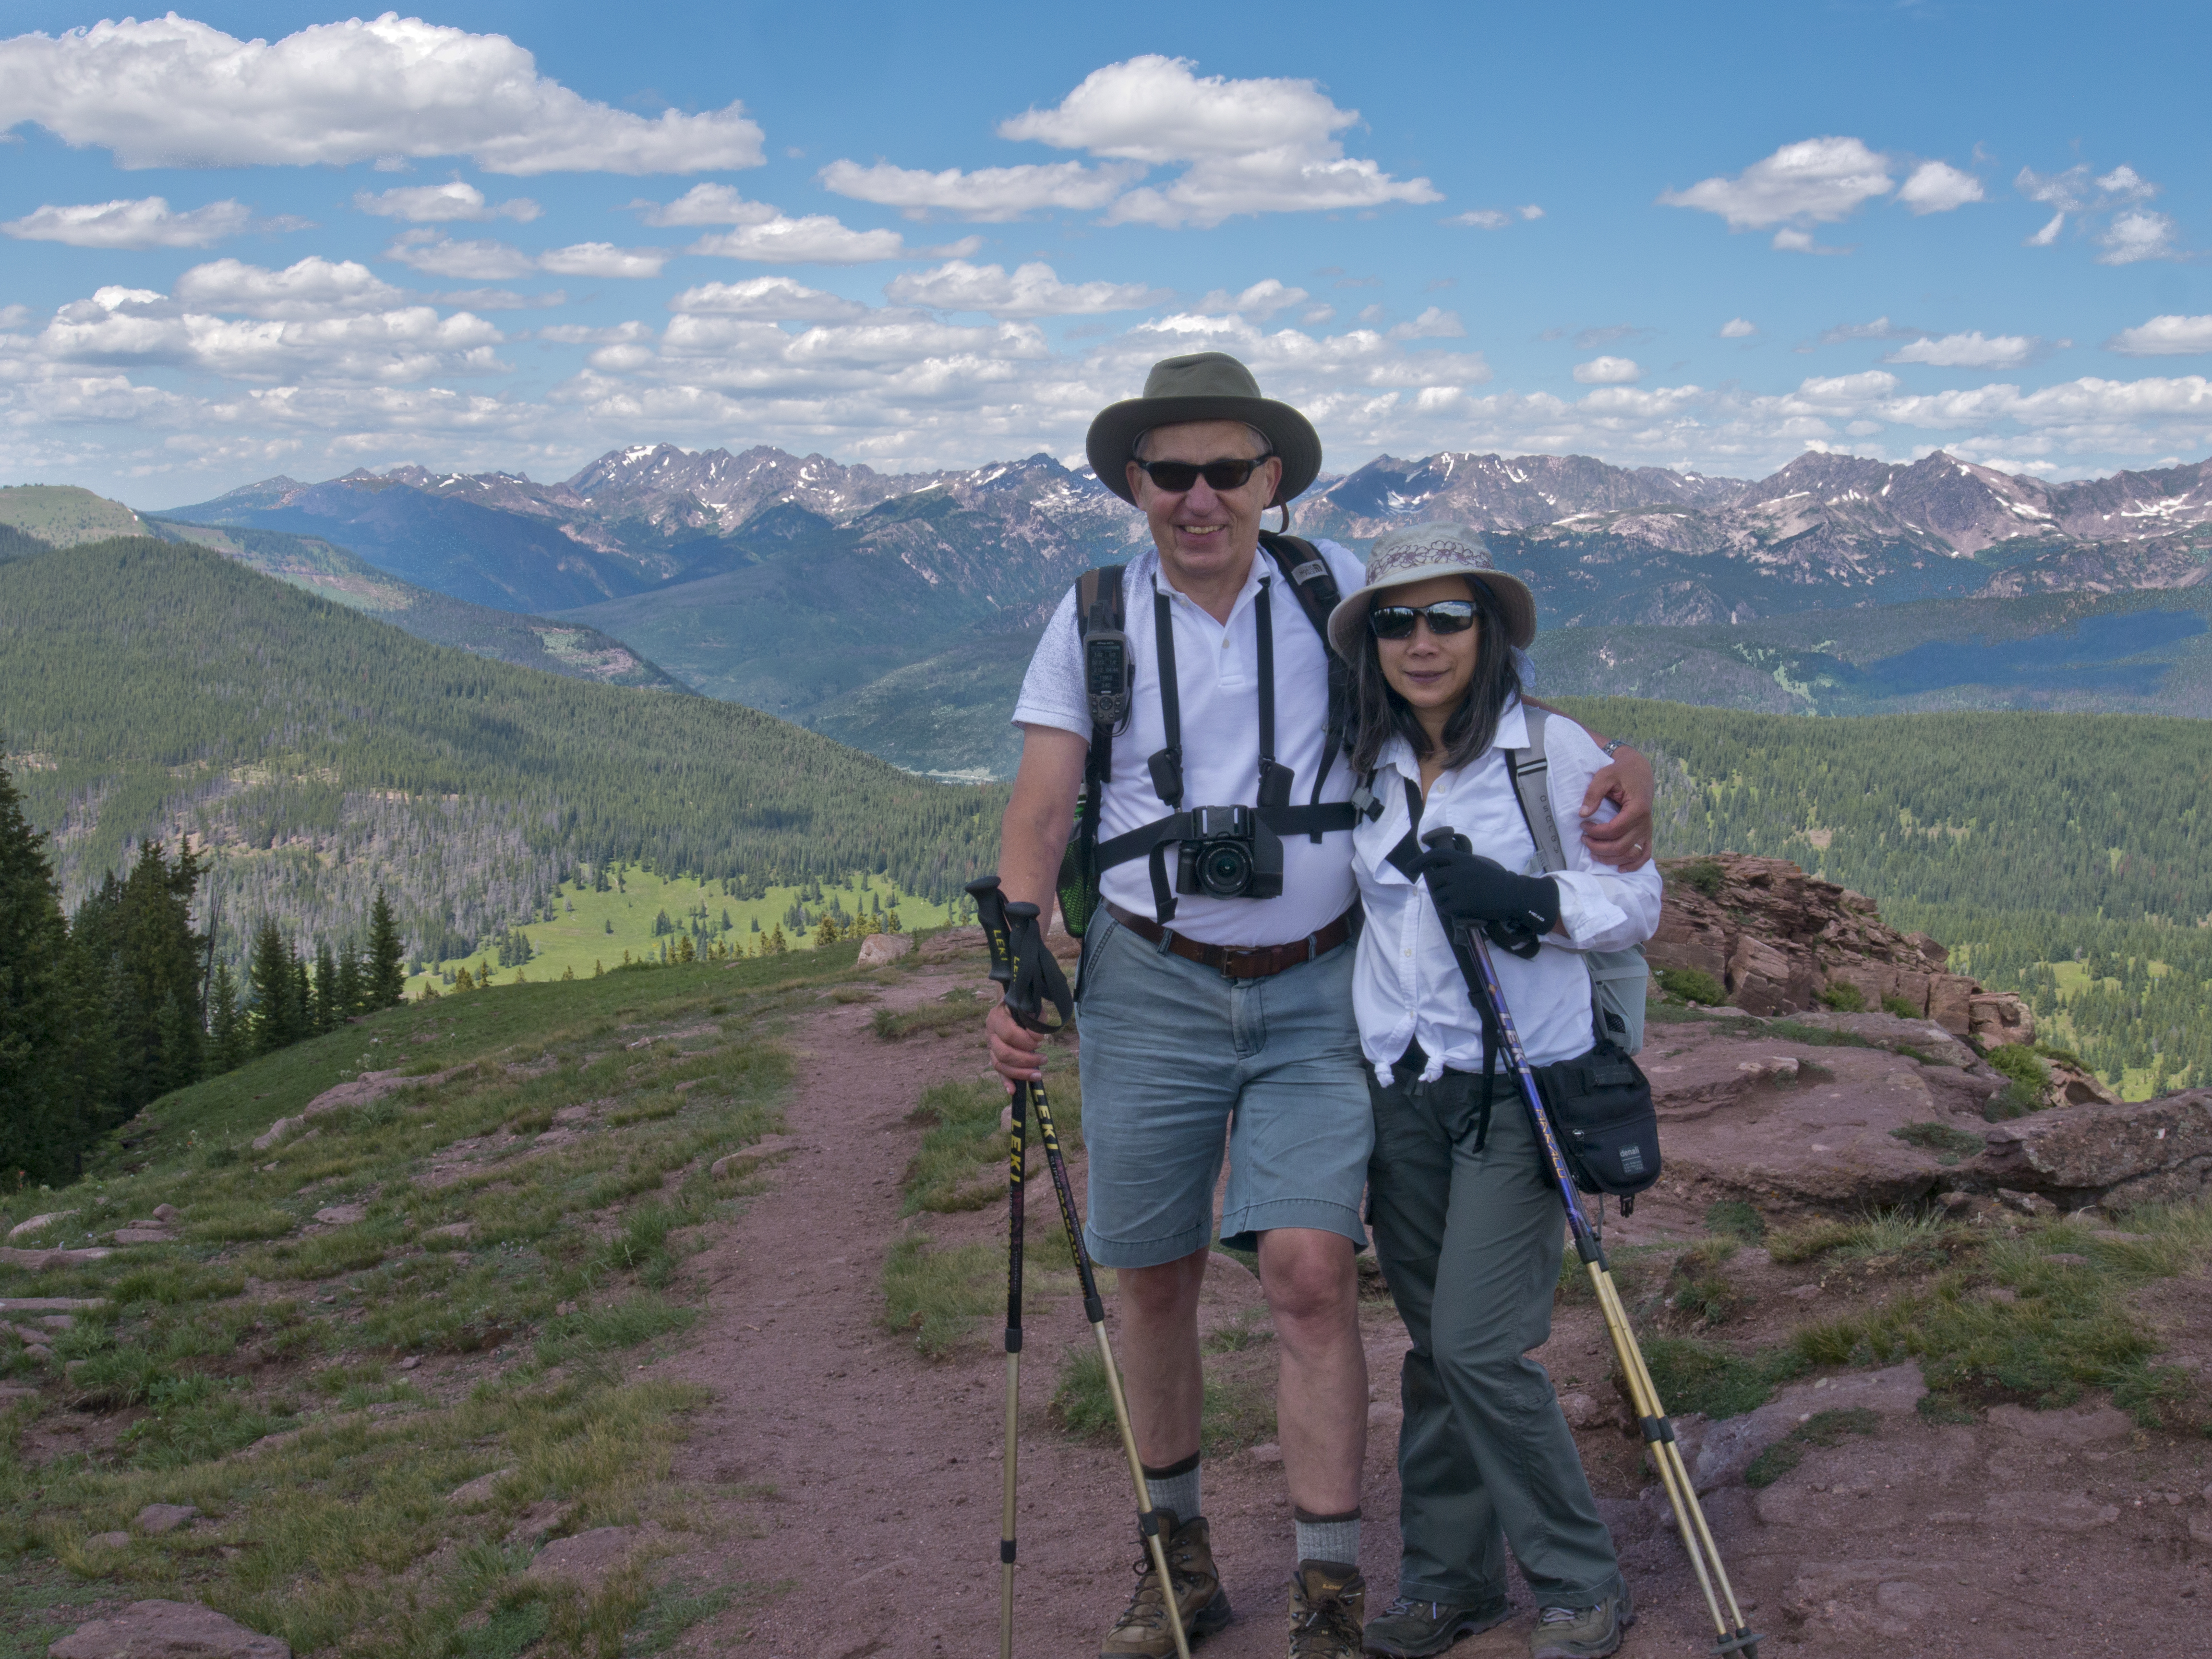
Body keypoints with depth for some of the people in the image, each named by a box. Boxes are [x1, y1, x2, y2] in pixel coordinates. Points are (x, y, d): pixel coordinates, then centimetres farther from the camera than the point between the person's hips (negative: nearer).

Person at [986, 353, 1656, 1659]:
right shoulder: (1093, 621, 0)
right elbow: (1040, 816, -3)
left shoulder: (1334, 586, 2)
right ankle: (1179, 1553, 28)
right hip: (1154, 987, 1)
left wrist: (1614, 758, -8)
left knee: (1312, 1270, -10)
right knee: (1156, 1279, 8)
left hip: (1317, 991, -1)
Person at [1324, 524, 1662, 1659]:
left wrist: (1522, 897, -20)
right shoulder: (1370, 767, 9)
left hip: (1519, 1086, -5)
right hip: (1400, 1088, 5)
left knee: (1482, 1346, -10)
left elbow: (1636, 903, -4)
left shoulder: (1556, 751, -6)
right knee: (1432, 1346, 11)